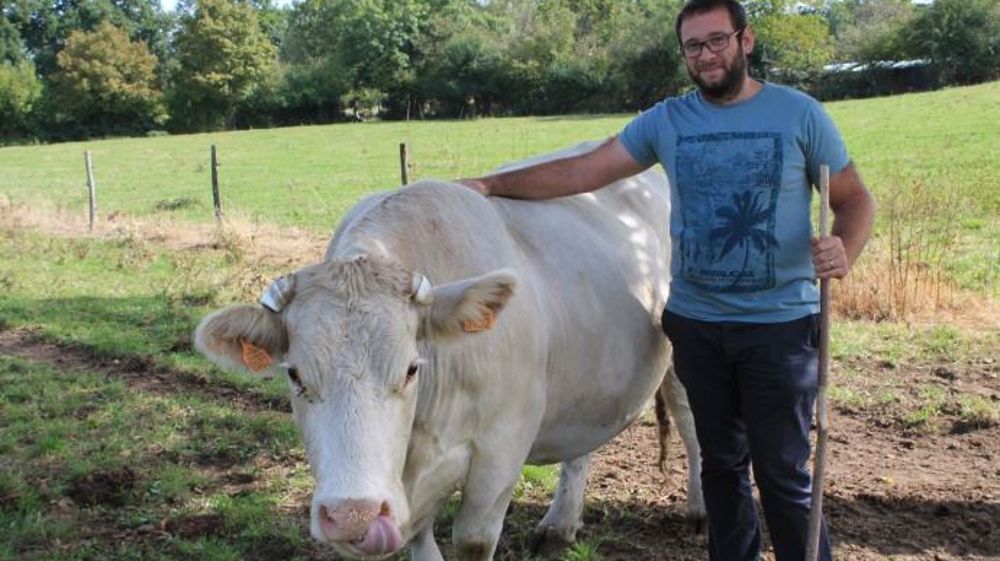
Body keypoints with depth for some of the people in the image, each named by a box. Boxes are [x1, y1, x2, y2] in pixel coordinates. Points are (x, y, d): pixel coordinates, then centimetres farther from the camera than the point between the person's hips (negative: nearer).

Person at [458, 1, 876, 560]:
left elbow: (856, 198, 0)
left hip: (781, 325, -3)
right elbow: (582, 172, 2)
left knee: (784, 472, 2)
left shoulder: (800, 114, -3)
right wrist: (490, 184, -5)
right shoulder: (666, 121, 4)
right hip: (695, 323, 3)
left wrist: (845, 250, -22)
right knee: (722, 463, 16)